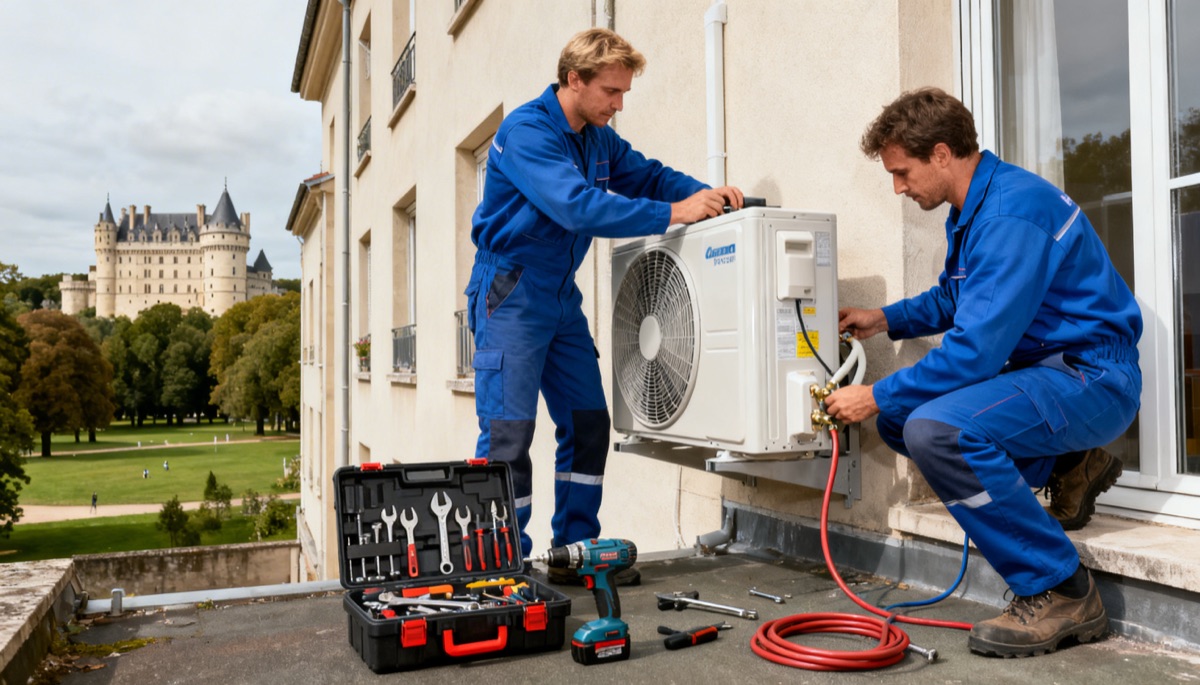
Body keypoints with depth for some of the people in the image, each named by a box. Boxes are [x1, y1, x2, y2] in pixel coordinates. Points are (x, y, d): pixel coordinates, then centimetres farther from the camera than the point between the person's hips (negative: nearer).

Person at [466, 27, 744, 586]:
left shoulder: (599, 138, 10)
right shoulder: (526, 131, -16)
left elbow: (647, 174, 13)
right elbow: (577, 206, -29)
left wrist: (704, 193, -8)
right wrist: (672, 214, -29)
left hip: (561, 296, 8)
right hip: (511, 293, -8)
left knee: (587, 423, 7)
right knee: (507, 431, -6)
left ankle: (576, 550, 19)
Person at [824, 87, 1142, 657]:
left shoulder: (1012, 214, -23)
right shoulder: (972, 208, 9)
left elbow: (976, 351, -28)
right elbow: (953, 297, 26)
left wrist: (877, 396, -19)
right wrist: (885, 319, 13)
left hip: (1091, 378, -10)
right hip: (1038, 369, 10)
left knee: (936, 428, -32)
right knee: (896, 416, 8)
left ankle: (1061, 594, -15)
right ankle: (1055, 467, 11)